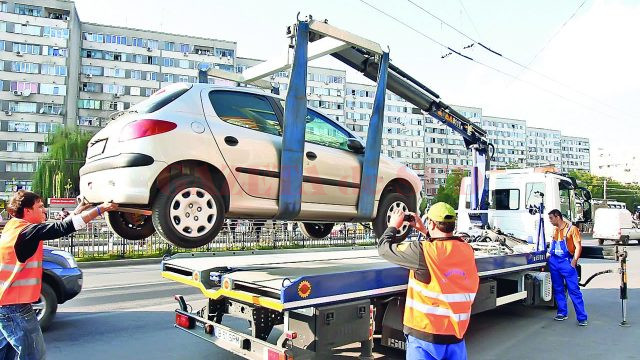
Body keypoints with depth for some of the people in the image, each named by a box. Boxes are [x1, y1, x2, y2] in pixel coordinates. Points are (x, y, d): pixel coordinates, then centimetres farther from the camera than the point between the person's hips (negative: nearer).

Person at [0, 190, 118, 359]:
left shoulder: (15, 227, 9)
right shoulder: (27, 231, -19)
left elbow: (55, 228, 15)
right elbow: (62, 228, -25)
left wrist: (77, 212, 14)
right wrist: (100, 209, -21)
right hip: (14, 306, -10)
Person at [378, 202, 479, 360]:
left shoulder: (424, 251, -20)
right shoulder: (467, 250, -2)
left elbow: (384, 248, -7)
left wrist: (393, 225, 10)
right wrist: (423, 230, 24)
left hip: (425, 335, -5)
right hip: (457, 335, 5)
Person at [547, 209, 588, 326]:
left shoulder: (572, 229, -4)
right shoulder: (555, 230, 15)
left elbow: (578, 246, -8)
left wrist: (574, 261, -17)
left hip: (566, 262, -7)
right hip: (554, 262, 7)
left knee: (574, 290, -8)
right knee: (558, 289, 11)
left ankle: (582, 317, -4)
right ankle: (562, 313, 20)